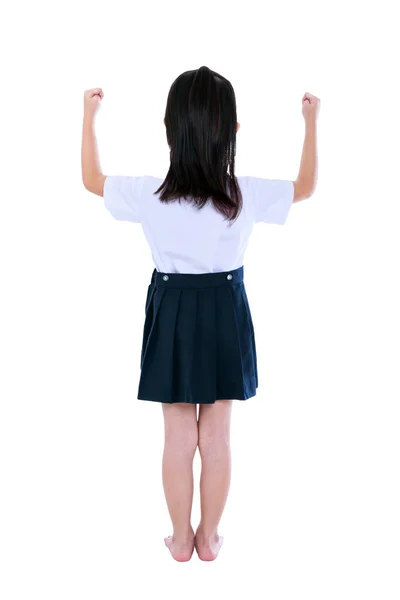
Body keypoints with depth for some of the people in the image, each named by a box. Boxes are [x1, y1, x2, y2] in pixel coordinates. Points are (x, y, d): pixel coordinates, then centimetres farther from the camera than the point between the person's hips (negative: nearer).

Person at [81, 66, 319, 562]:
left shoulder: (149, 195, -16)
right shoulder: (248, 195, -15)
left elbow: (91, 180, 3)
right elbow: (306, 187, 5)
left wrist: (89, 115, 13)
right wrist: (311, 121, 14)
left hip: (172, 315, 0)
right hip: (224, 315, 1)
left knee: (179, 438, 13)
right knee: (216, 437, 14)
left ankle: (181, 539, 27)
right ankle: (209, 538, 28)